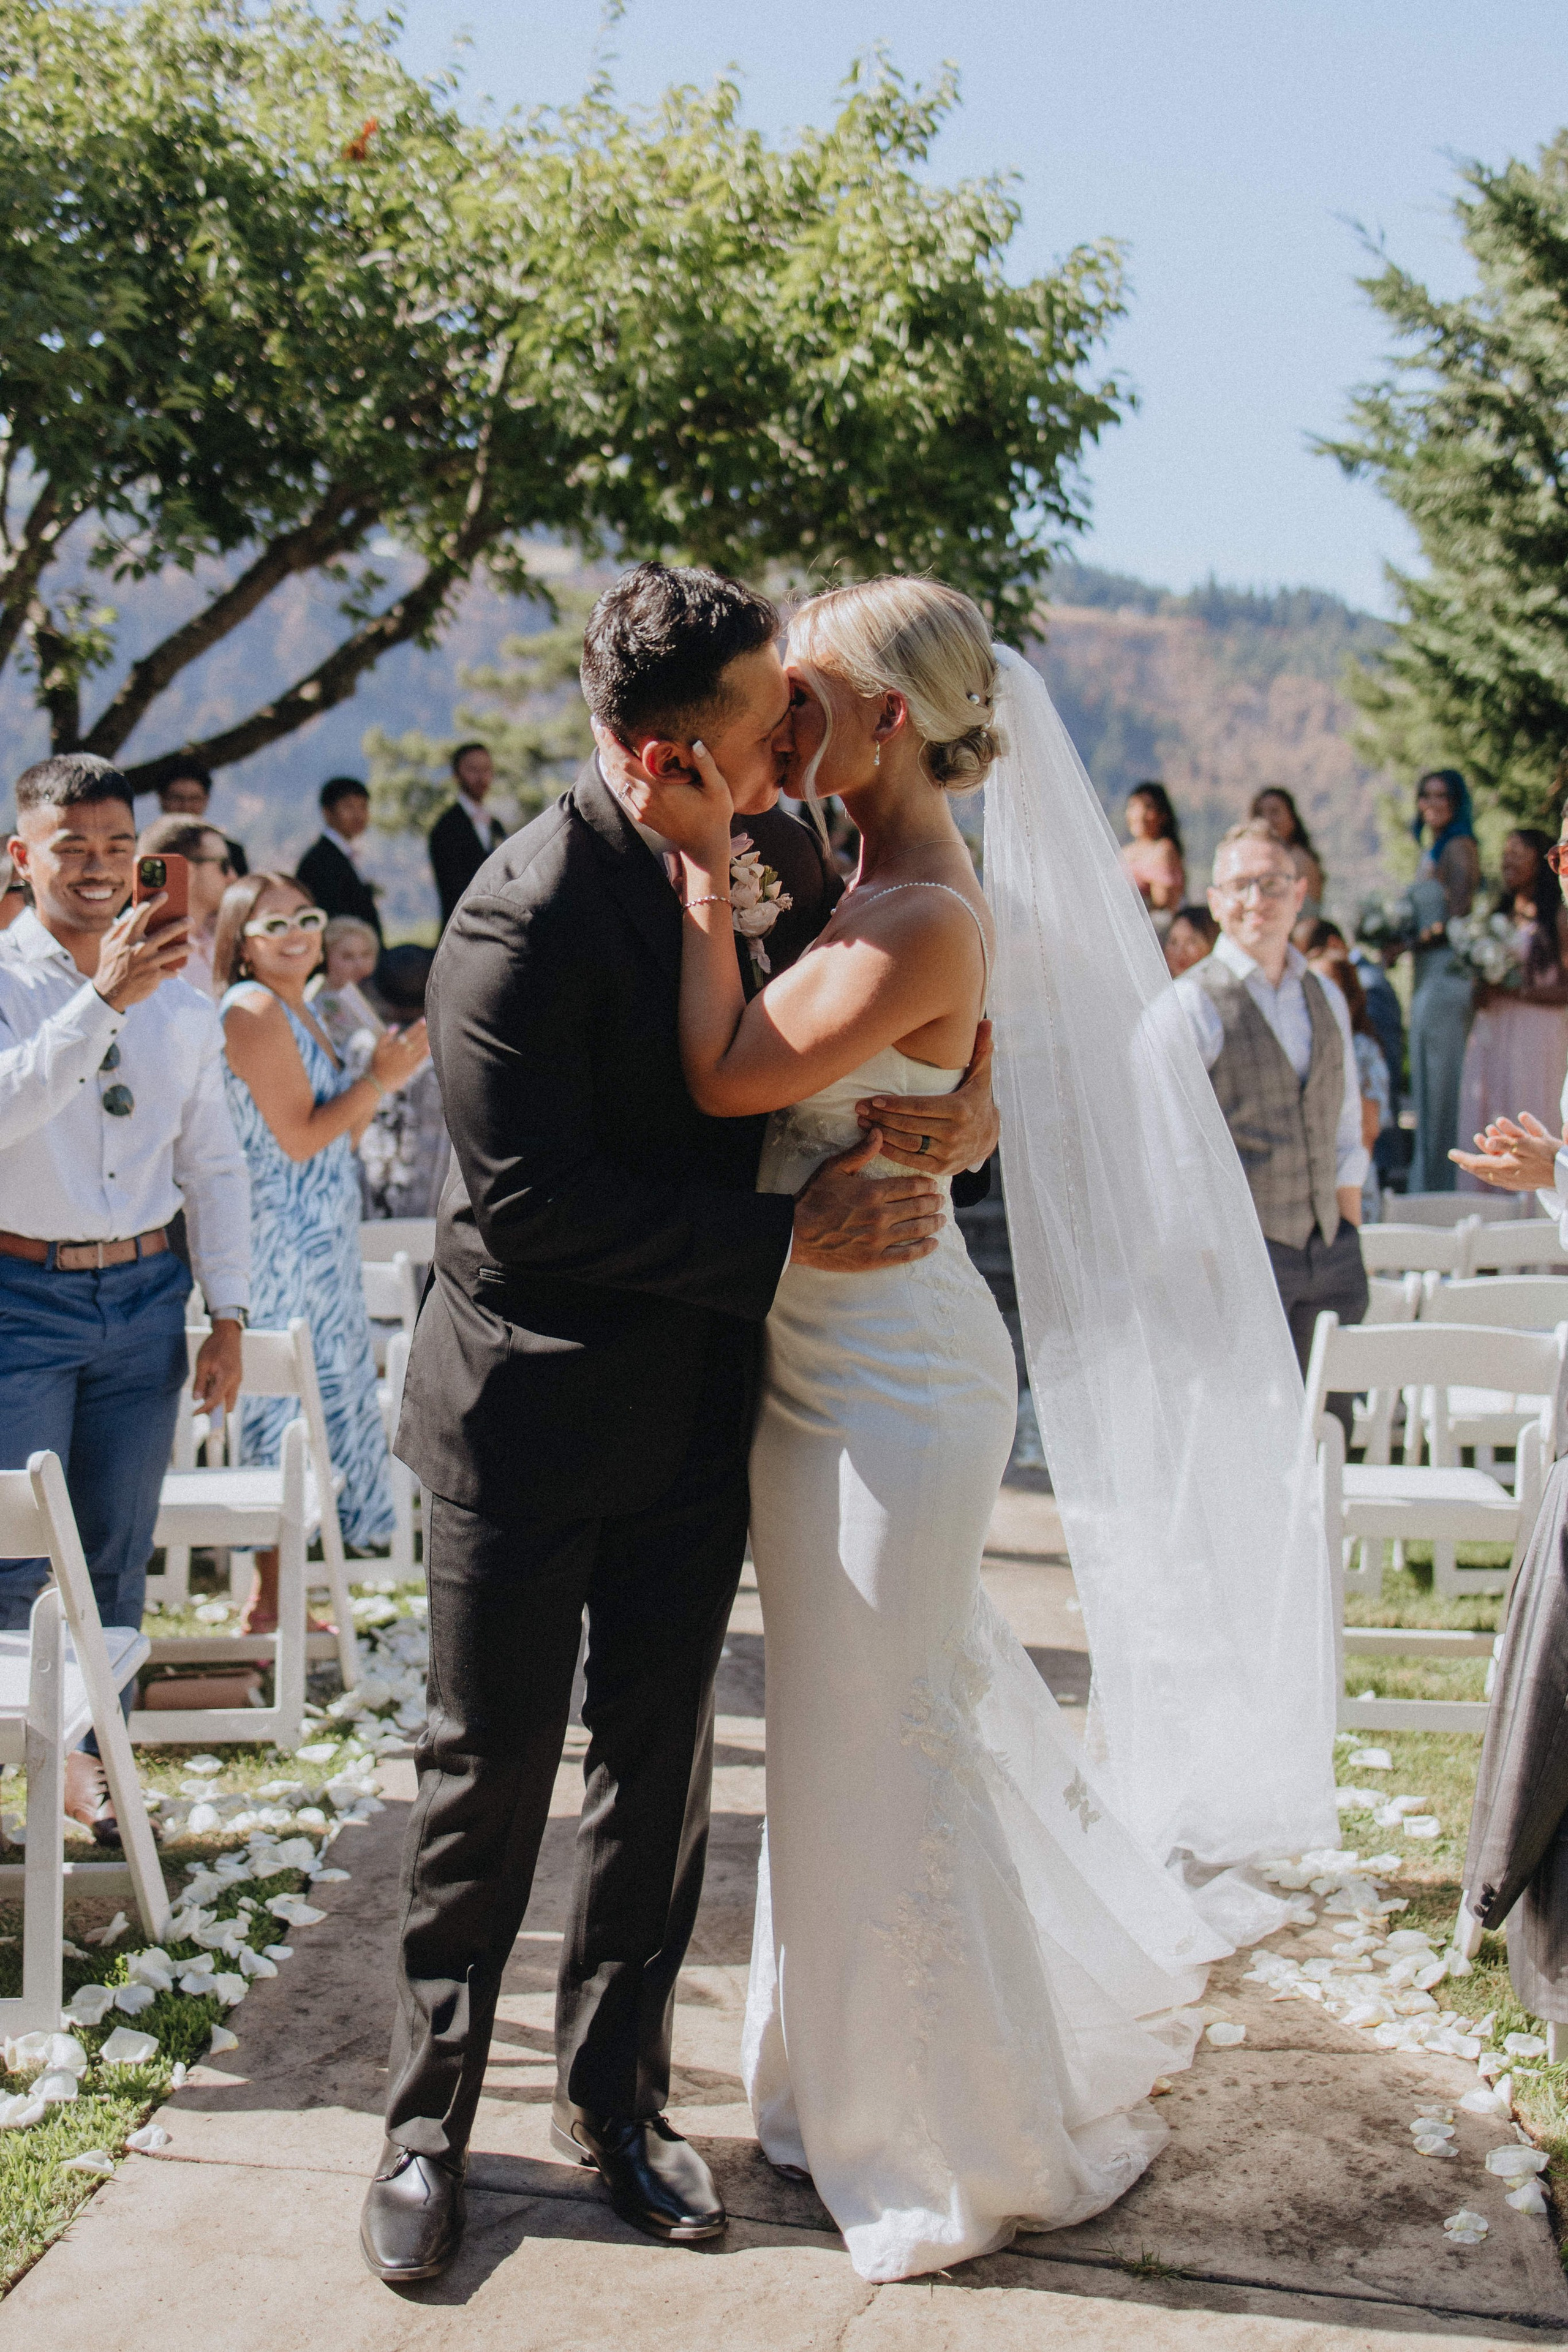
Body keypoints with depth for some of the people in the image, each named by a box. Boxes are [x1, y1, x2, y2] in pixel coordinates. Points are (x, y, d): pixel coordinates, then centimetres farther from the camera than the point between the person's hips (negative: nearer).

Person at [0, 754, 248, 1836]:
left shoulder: (182, 1005, 7)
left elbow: (215, 1165, 11)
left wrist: (229, 1312, 7)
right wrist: (105, 997, -32)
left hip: (146, 1296, 4)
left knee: (118, 1552, 11)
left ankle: (88, 1760, 26)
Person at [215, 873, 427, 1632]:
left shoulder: (295, 1011, 17)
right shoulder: (252, 1010, -12)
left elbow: (339, 1137, 18)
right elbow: (298, 1138, -18)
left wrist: (381, 1075, 5)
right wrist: (380, 1080, -12)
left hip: (319, 1242, 10)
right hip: (284, 1244, -10)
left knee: (321, 1399, 11)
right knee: (287, 1406, -7)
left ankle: (277, 1601, 19)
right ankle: (268, 1607, -1)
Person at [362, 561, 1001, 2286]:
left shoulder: (775, 851, -1)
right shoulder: (525, 916, -22)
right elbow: (526, 1205, -24)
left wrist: (965, 1083, -8)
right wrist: (787, 1238, -22)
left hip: (698, 1400, 6)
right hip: (531, 1403, -6)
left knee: (658, 1761, 13)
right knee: (489, 1769, 7)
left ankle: (611, 2095, 31)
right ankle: (428, 2121, 26)